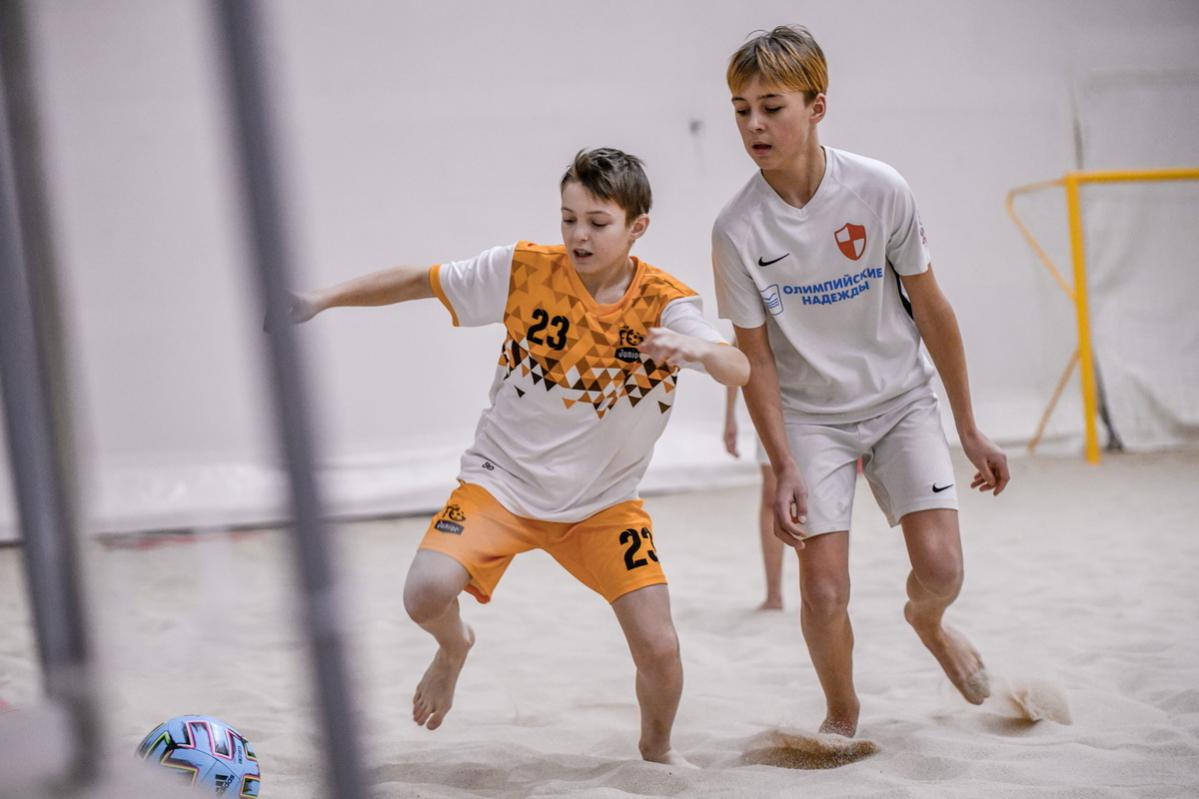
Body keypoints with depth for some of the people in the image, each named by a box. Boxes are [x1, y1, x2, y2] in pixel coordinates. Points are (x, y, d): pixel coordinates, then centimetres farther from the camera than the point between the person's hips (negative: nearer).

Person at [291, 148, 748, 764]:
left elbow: (739, 372, -31)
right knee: (426, 594, -25)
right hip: (502, 482, 0)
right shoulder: (523, 269, -13)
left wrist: (696, 350, -53)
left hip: (604, 503, 1)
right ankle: (454, 646, 15)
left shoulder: (666, 304, -15)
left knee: (659, 649, -8)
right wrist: (324, 298, -4)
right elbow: (419, 281, -1)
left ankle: (656, 749, 28)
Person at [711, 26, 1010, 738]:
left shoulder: (880, 190, -15)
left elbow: (931, 309, -4)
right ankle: (844, 716, 20)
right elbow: (756, 359, -7)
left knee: (940, 567, -14)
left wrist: (970, 431, 1)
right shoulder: (738, 230, -15)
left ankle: (927, 622, 24)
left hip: (902, 398, 1)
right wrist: (785, 469, -14)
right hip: (810, 416, 0)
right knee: (824, 593, -10)